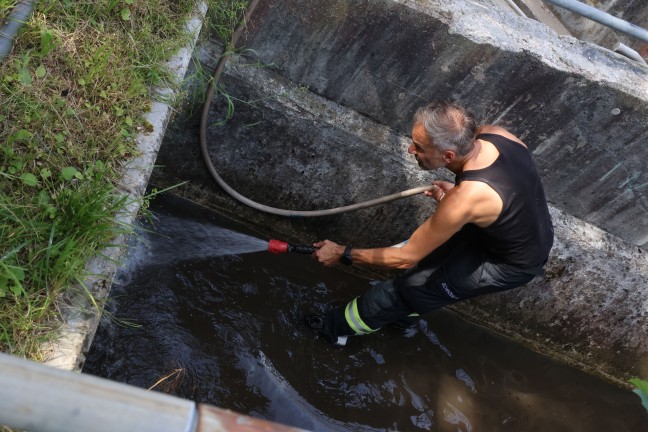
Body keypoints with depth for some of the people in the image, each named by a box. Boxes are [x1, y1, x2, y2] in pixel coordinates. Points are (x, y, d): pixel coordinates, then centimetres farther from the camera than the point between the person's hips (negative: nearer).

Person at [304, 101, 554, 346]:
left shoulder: (464, 200, -39)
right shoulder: (492, 133, -20)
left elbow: (405, 258, -27)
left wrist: (343, 254, -17)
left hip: (510, 264, -7)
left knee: (408, 287, 0)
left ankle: (338, 327, 20)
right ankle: (403, 310, 42)